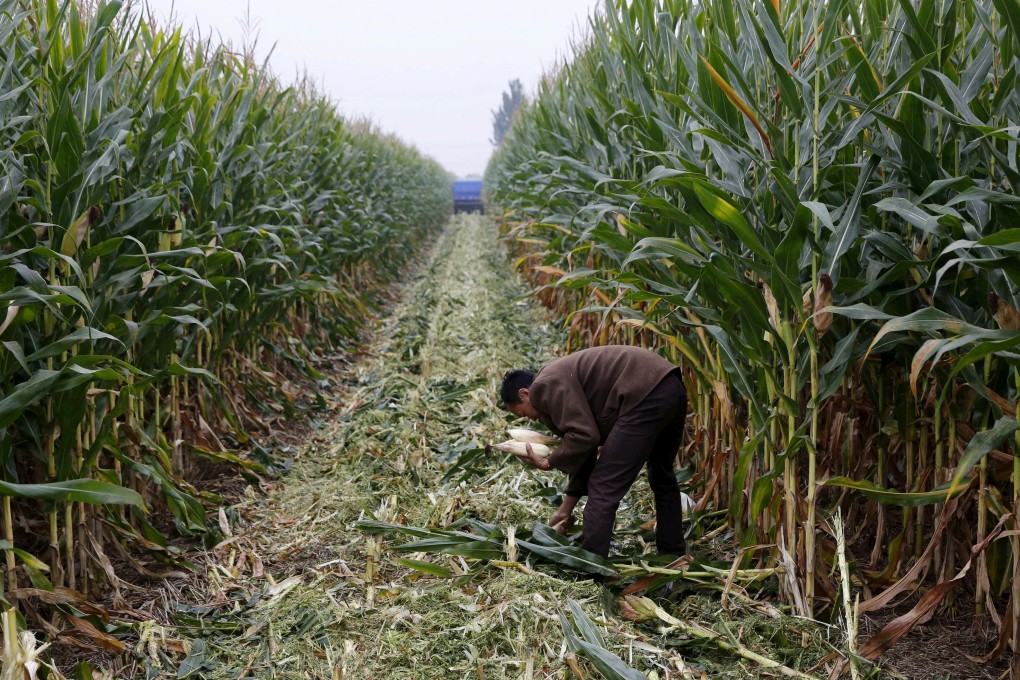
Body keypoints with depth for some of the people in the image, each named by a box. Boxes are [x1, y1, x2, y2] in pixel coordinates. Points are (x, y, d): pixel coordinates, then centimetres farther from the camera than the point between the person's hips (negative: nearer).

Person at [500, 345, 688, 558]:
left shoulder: (546, 386, -4)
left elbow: (583, 436, -13)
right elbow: (583, 450, 28)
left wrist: (548, 463, 3)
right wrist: (567, 508, 30)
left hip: (646, 396, -11)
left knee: (603, 487, -4)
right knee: (662, 476, 28)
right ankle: (673, 556, 41)